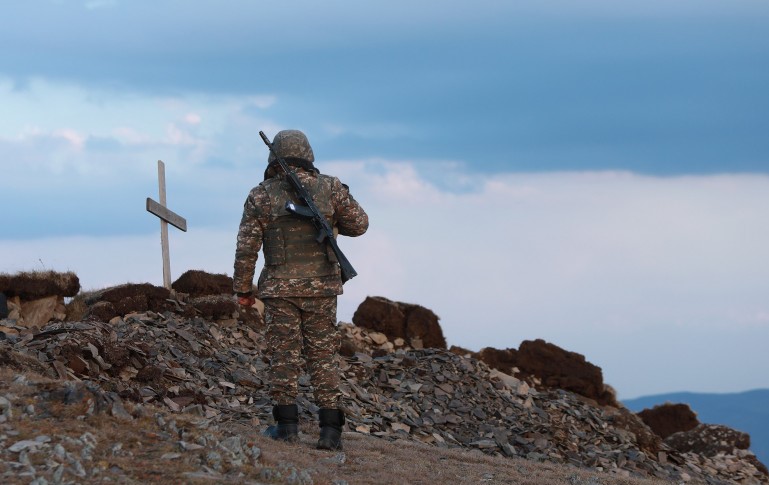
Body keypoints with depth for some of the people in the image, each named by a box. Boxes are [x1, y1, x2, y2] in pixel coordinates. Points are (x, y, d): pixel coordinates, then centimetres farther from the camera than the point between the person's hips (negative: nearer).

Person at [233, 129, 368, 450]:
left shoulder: (261, 196, -2)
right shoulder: (330, 188, -1)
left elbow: (246, 248, -2)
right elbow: (359, 225, 8)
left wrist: (242, 289, 8)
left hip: (279, 289, -1)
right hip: (321, 288, 1)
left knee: (284, 354, 7)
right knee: (323, 356, 5)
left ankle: (287, 424, 4)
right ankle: (330, 429, -1)